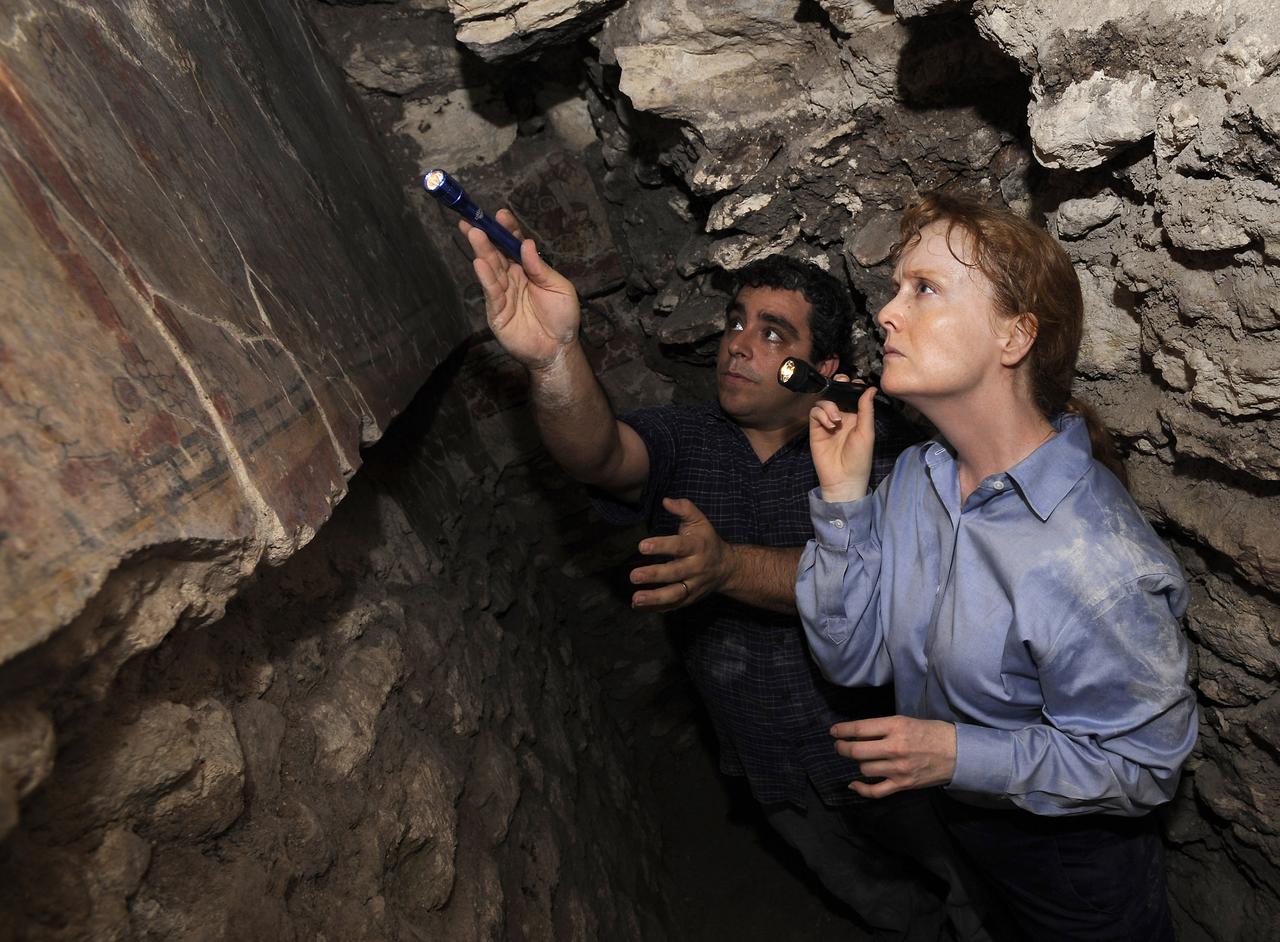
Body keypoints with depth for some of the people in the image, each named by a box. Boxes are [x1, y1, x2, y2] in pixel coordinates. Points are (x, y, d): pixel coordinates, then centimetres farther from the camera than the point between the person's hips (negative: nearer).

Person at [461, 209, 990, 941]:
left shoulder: (869, 443, -16)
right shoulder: (682, 441, -10)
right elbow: (596, 452, -32)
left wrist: (729, 567, -44)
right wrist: (555, 356, -52)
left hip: (886, 750, -2)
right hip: (777, 772, 3)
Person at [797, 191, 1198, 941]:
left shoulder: (1095, 563, -34)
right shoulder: (914, 478, -13)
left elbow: (1143, 764, -21)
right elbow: (853, 657, -12)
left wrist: (960, 754, -28)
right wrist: (842, 496, -21)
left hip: (1076, 877, -5)